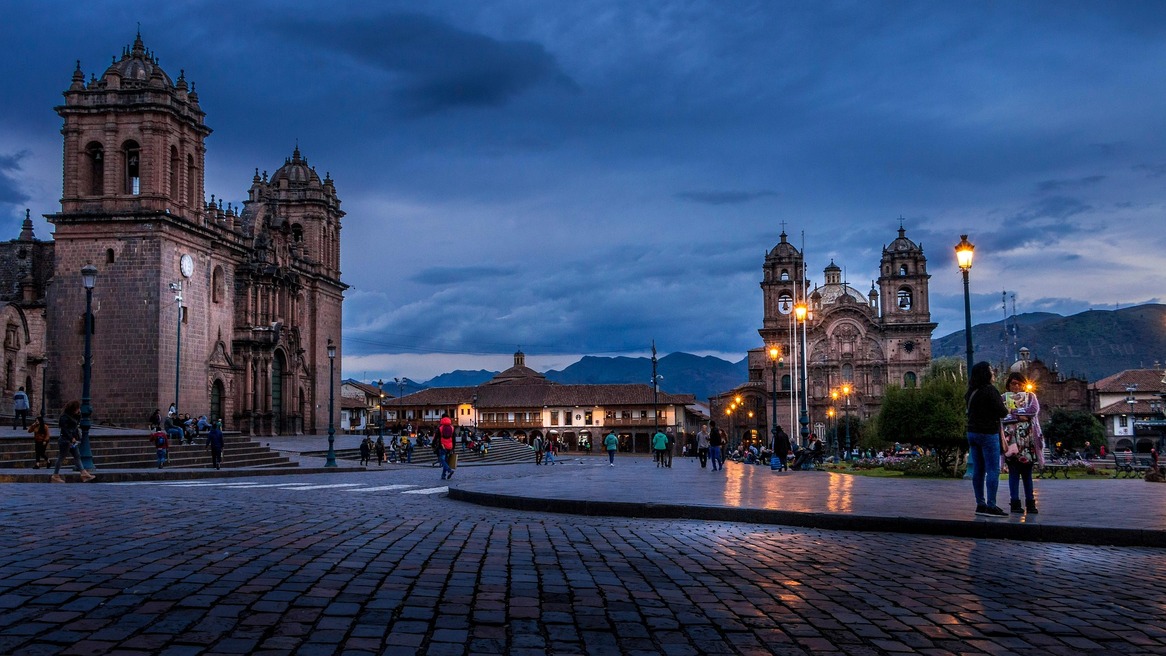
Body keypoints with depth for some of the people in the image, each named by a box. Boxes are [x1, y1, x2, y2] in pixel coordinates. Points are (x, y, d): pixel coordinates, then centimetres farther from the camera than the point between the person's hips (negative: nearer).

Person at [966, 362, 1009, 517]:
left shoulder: (971, 392, 10)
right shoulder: (989, 390, -15)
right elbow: (1002, 412, -14)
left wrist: (999, 404, 12)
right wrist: (1007, 410, 7)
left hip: (972, 433, 8)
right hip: (988, 434, -8)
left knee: (978, 470, 9)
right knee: (993, 470, -5)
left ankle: (980, 504, 13)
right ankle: (991, 506, -8)